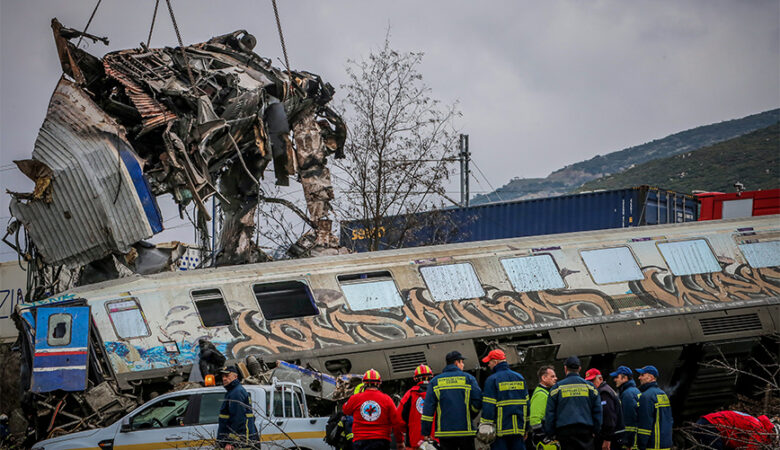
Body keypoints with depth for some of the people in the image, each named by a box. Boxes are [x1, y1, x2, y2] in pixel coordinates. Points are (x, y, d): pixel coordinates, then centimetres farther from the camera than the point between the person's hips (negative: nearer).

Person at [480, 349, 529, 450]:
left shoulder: (492, 380, -8)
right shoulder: (520, 378, 11)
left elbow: (488, 407, -12)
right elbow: (526, 403, 13)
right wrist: (526, 428, 17)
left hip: (501, 430, -5)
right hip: (518, 429, 5)